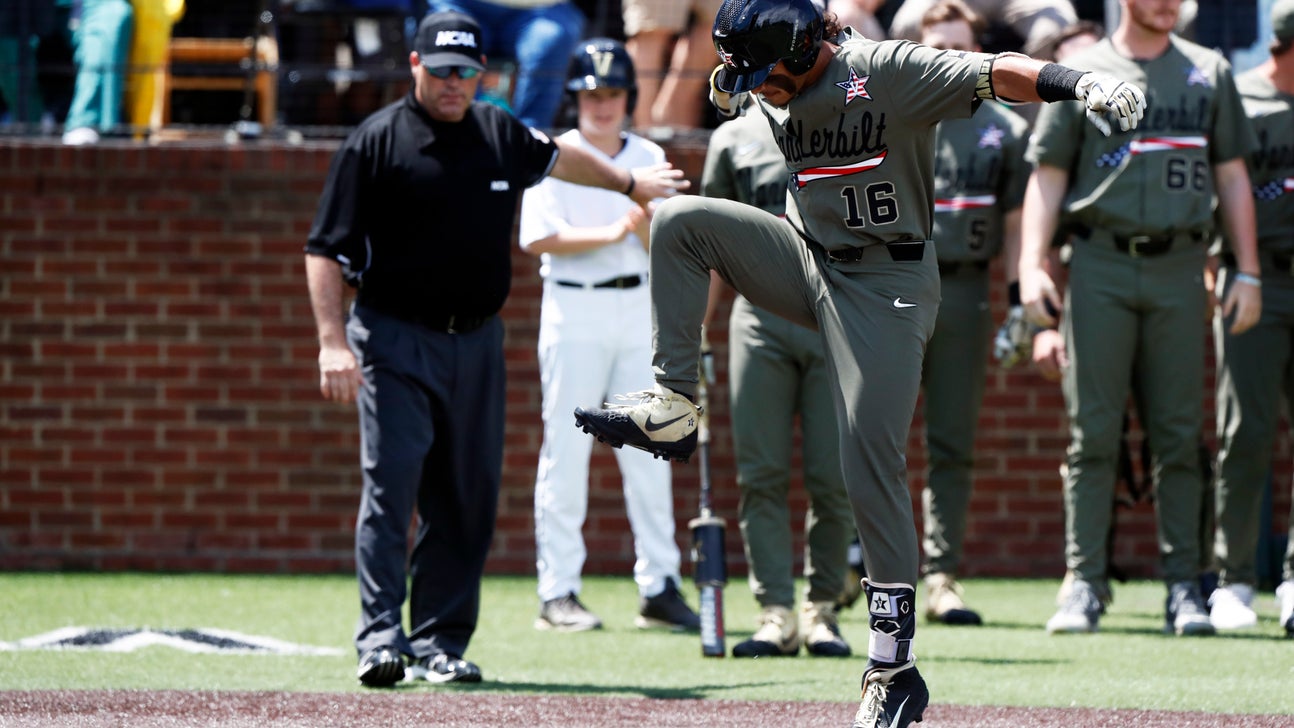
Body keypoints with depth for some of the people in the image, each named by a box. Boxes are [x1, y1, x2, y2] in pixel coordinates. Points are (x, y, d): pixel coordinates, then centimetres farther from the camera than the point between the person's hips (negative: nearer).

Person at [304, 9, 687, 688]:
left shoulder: (500, 135, 8)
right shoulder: (376, 142, -7)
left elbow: (558, 157, 31)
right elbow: (325, 251, -8)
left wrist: (628, 183, 47)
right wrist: (332, 343, -18)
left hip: (476, 344, 5)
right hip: (395, 342, -5)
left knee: (467, 499, 3)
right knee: (391, 484, -16)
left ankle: (440, 644, 9)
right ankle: (380, 638, -20)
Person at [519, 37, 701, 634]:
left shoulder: (650, 159, 13)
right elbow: (538, 238, -11)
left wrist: (642, 221, -14)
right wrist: (611, 233, -17)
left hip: (640, 310, 4)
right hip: (574, 313, -4)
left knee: (649, 451, 1)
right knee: (566, 450, -5)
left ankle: (659, 586, 3)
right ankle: (558, 593, -4)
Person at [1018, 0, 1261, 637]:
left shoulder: (1209, 73, 13)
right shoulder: (1079, 76, 8)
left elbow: (1231, 178, 14)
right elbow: (1048, 176, 6)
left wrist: (1247, 274, 7)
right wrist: (1031, 266, -6)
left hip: (1179, 272, 1)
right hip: (1100, 268, -1)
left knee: (1178, 435, 1)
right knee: (1093, 433, -3)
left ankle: (1183, 586, 5)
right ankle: (1084, 583, -1)